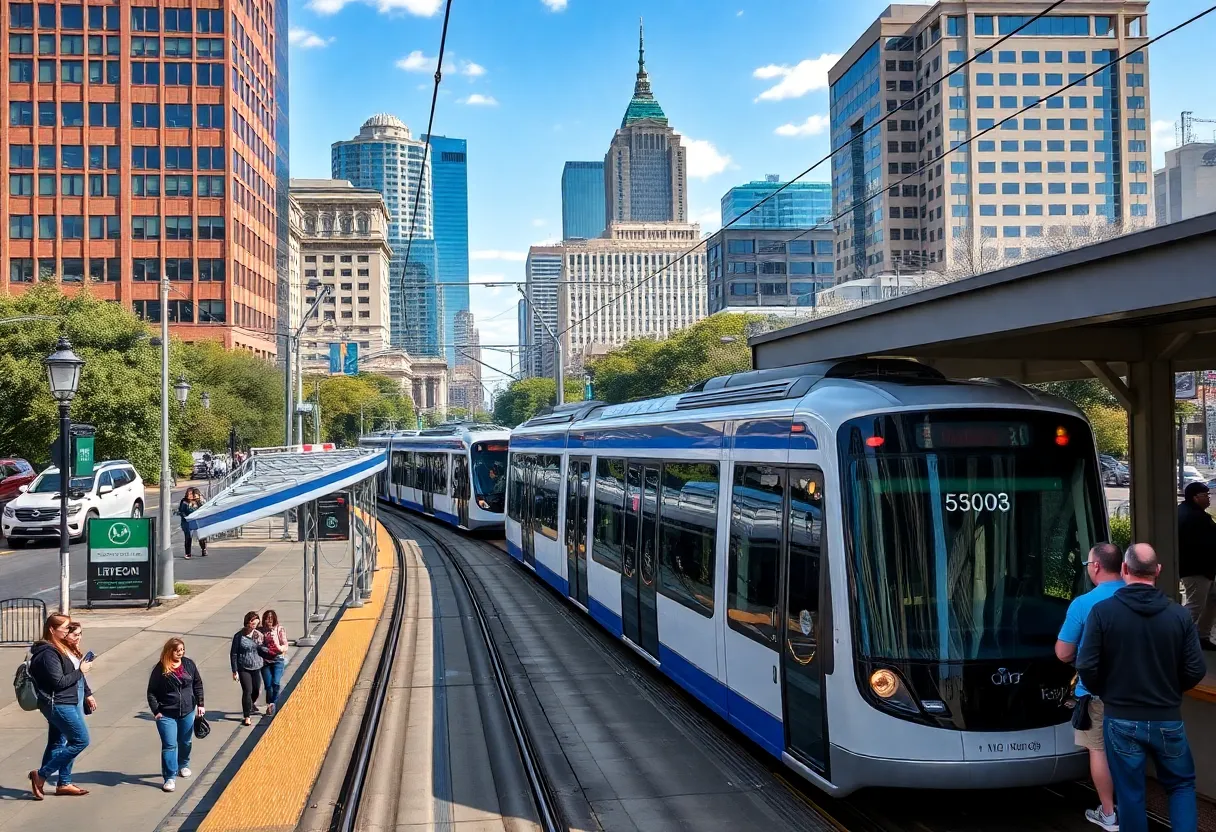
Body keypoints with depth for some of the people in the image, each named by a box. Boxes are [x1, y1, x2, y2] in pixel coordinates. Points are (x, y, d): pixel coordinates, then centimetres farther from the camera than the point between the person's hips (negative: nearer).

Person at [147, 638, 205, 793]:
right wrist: (156, 711, -11)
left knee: (186, 742, 19)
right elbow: (151, 692, -6)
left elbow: (197, 684, 7)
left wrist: (200, 704, 4)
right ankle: (170, 777, -1)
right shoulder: (160, 669, -11)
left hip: (187, 712, 4)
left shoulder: (189, 664, -1)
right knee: (169, 745, -5)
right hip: (166, 714, -4)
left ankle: (183, 765, 42)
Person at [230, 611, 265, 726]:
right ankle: (247, 716, 4)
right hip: (244, 668, -4)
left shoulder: (259, 635, 1)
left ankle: (250, 705, 46)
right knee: (247, 691, -8)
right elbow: (233, 654, -6)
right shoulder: (239, 636, -10)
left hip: (257, 667, 4)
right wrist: (234, 671, -7)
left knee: (257, 690, 14)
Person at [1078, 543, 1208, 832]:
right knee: (1182, 785, 21)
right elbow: (1196, 670, -5)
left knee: (1130, 794, 10)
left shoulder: (1102, 611, -12)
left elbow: (1087, 667, -12)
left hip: (1122, 720, -1)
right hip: (1167, 720, 1)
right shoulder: (1179, 614, -7)